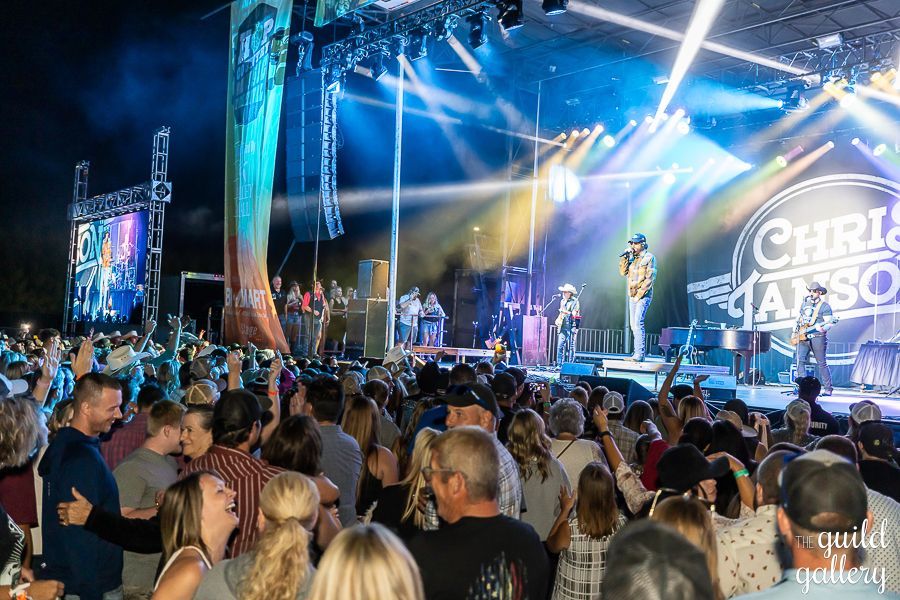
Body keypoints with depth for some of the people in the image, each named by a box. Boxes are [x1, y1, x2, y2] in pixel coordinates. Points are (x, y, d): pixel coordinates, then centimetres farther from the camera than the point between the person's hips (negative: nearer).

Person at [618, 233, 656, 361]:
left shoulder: (649, 258, -5)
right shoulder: (632, 258, 16)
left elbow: (649, 279, -11)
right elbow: (623, 272, 7)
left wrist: (639, 294, -15)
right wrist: (624, 257, -3)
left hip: (643, 295, -8)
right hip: (632, 296, 8)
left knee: (638, 323, -17)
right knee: (634, 325, 9)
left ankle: (639, 354, -19)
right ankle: (640, 351, 17)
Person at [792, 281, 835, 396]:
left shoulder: (825, 306, -4)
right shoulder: (805, 302, 15)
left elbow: (829, 323, -10)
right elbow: (798, 318, 25)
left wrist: (822, 328, -31)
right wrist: (795, 332, 18)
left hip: (818, 337, -5)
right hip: (802, 337, 5)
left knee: (822, 363, -1)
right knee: (800, 361, -7)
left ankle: (828, 389, 7)